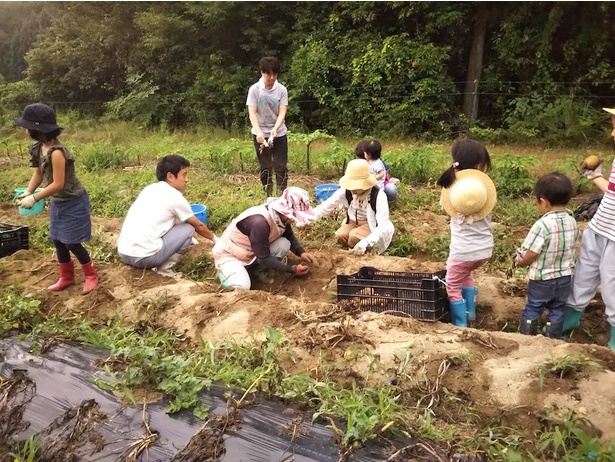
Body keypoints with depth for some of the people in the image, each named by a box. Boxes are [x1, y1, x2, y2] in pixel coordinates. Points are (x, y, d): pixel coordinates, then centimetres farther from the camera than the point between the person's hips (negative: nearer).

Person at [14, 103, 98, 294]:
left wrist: (34, 198, -20)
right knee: (58, 241, 15)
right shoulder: (39, 148, -1)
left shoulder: (56, 152, -28)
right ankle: (66, 277, 30)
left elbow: (58, 184, -26)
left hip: (73, 202, -9)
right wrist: (27, 192, -4)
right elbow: (39, 173, 9)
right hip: (57, 202, 9)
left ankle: (91, 276, 17)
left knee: (72, 243, -2)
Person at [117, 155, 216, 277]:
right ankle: (165, 268, 1)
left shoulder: (150, 188, 17)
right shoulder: (175, 197, -3)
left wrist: (186, 239, 43)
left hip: (123, 253, 8)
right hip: (144, 256, -8)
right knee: (188, 228, 7)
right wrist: (215, 238, 30)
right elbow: (198, 226, 12)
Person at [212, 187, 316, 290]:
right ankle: (223, 271, 3)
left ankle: (257, 271, 6)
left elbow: (289, 236, 7)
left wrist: (301, 252, -11)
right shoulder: (259, 222, -38)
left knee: (284, 245, -17)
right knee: (241, 286, -31)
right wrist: (291, 269, -24)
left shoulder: (281, 215, -13)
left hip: (251, 251, 7)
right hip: (229, 254, -7)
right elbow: (264, 258, -30)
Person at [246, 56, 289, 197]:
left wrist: (275, 129, -30)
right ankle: (268, 196, 19)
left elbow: (282, 112, -12)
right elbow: (252, 113, -13)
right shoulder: (254, 89, -7)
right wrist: (258, 132, -29)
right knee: (265, 167, 8)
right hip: (260, 134, -1)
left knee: (281, 167, 1)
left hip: (279, 134, 1)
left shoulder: (282, 90, -5)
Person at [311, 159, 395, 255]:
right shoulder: (346, 191, -15)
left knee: (354, 236, -31)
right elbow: (326, 206, -11)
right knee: (340, 236, -24)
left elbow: (383, 226, -33)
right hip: (353, 222, 5)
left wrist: (364, 243, -49)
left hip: (373, 226, -4)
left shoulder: (378, 195, -27)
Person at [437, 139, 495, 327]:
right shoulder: (487, 187, -6)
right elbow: (490, 207, 7)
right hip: (485, 249, 4)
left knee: (453, 286, 14)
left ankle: (460, 324, 18)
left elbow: (445, 207, 4)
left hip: (462, 250, -4)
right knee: (466, 274, 31)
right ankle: (470, 312, 38)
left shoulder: (452, 186, -11)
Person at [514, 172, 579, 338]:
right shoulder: (572, 222, -7)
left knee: (533, 309, 15)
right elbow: (569, 248, 5)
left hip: (541, 280, -5)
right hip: (565, 277, 5)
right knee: (557, 310, 21)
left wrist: (519, 261, -3)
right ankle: (553, 339, 34)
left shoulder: (543, 225, -28)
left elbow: (530, 256, -23)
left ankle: (527, 337, 30)